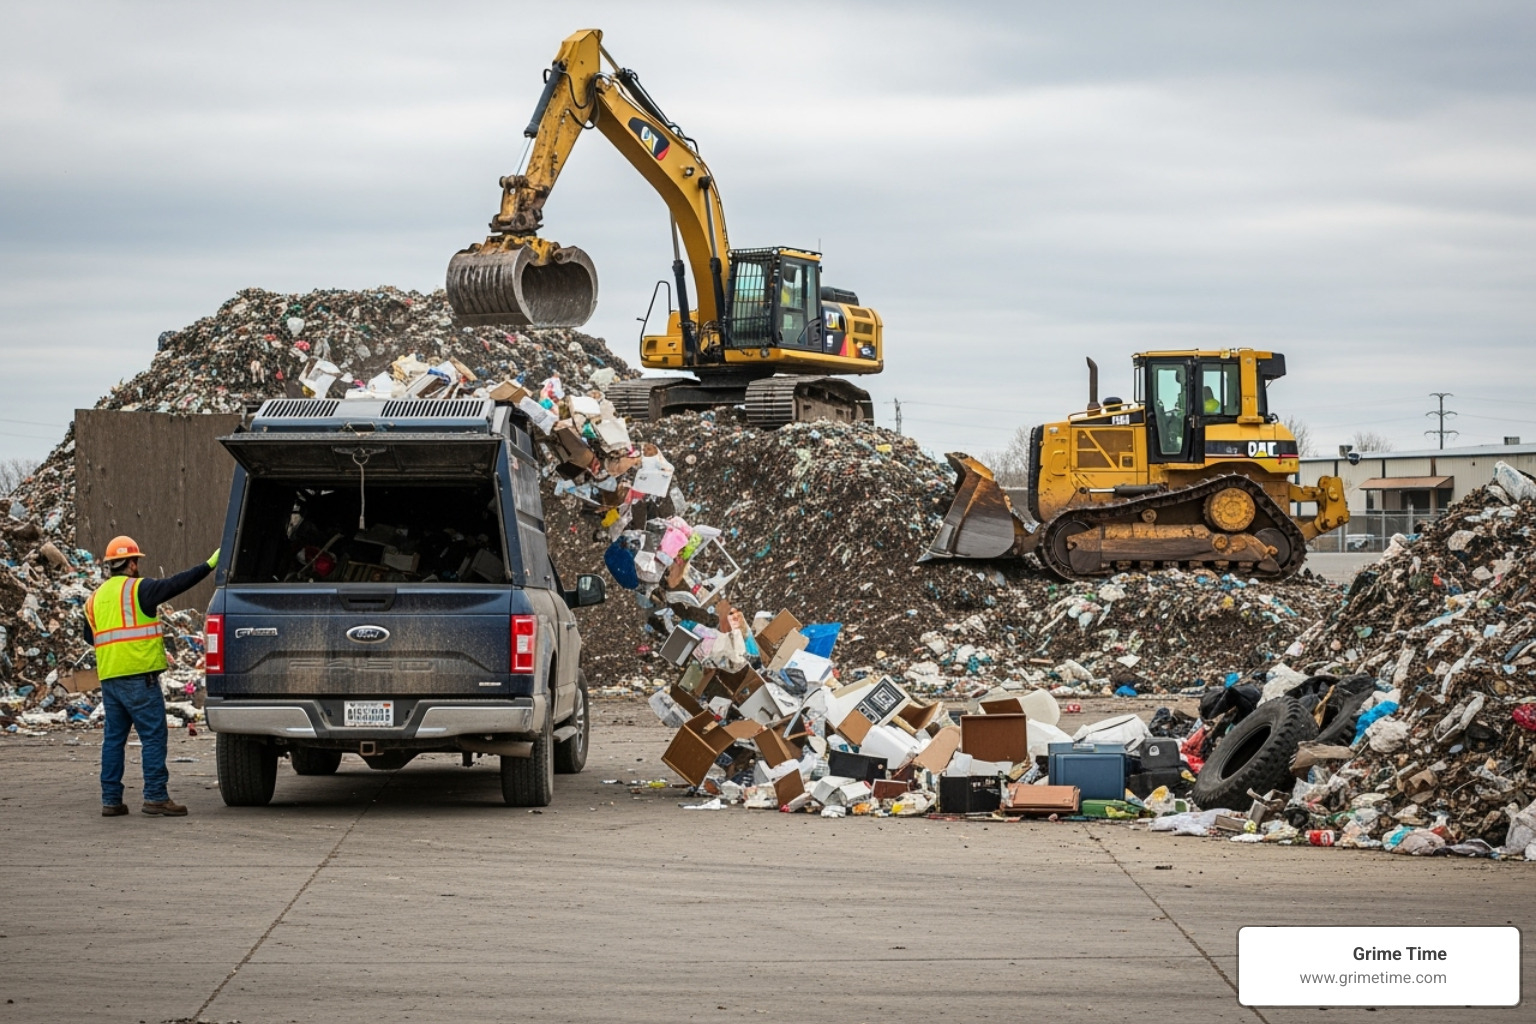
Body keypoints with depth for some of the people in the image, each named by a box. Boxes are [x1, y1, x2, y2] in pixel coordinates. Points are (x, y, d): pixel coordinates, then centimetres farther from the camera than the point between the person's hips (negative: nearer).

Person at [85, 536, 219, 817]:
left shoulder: (95, 598, 15)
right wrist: (209, 566, -11)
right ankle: (156, 796, -7)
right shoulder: (138, 589, -6)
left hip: (109, 678, 7)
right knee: (153, 736, -4)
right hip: (139, 676, -7)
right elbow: (176, 585, -14)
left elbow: (90, 636, 21)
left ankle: (111, 799, 11)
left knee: (114, 738, 11)